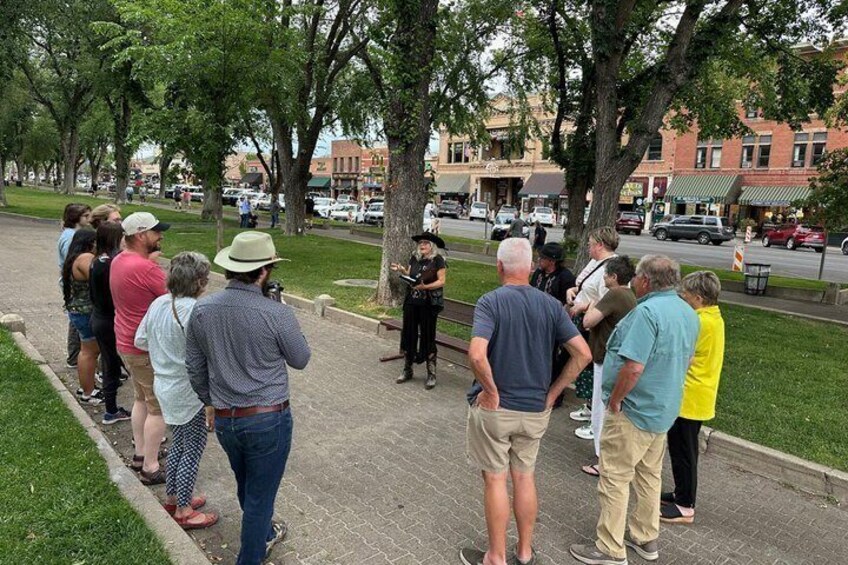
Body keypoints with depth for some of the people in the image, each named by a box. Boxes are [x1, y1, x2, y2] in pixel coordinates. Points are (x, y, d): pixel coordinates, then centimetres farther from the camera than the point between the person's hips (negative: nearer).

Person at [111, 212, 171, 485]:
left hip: (126, 342, 10)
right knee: (158, 408, 4)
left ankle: (141, 453, 36)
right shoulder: (146, 269, -27)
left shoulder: (119, 260, 3)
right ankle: (150, 468, 14)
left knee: (141, 399, 23)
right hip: (148, 348, -10)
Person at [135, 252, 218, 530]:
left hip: (164, 386, 8)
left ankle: (172, 497, 40)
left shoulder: (158, 303, 0)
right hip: (188, 392, -8)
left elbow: (140, 340, 10)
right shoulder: (193, 310, -25)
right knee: (193, 449, 8)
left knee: (179, 442, 24)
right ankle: (183, 511, 21)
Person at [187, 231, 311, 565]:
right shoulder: (277, 313, -21)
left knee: (246, 487, 29)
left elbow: (195, 369, 4)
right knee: (259, 497, 14)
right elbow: (301, 359, -5)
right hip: (268, 418, -6)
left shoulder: (201, 310, -6)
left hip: (225, 420, 6)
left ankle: (265, 535, 54)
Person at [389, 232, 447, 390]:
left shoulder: (438, 260, -8)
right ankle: (407, 370, 23)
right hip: (412, 301, 5)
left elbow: (441, 281, -10)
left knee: (428, 336, 0)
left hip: (429, 304, -5)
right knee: (409, 334, 8)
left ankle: (431, 374, 12)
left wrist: (425, 286, -23)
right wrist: (401, 270, -4)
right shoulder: (415, 258, 8)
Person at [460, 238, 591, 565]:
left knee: (495, 480, 10)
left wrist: (492, 392, -15)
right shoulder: (551, 305, -3)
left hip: (494, 407, -4)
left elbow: (477, 355, -31)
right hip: (535, 410, 4)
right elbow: (583, 354, -6)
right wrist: (552, 393, 0)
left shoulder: (490, 302, -16)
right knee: (525, 478, 19)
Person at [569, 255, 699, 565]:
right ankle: (646, 539, 35)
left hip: (633, 411, -9)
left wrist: (615, 400, -17)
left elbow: (633, 367, -30)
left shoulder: (647, 311, -24)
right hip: (664, 410, 9)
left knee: (615, 478, 3)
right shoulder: (689, 313, 6)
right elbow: (687, 359, 18)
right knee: (649, 476, 21)